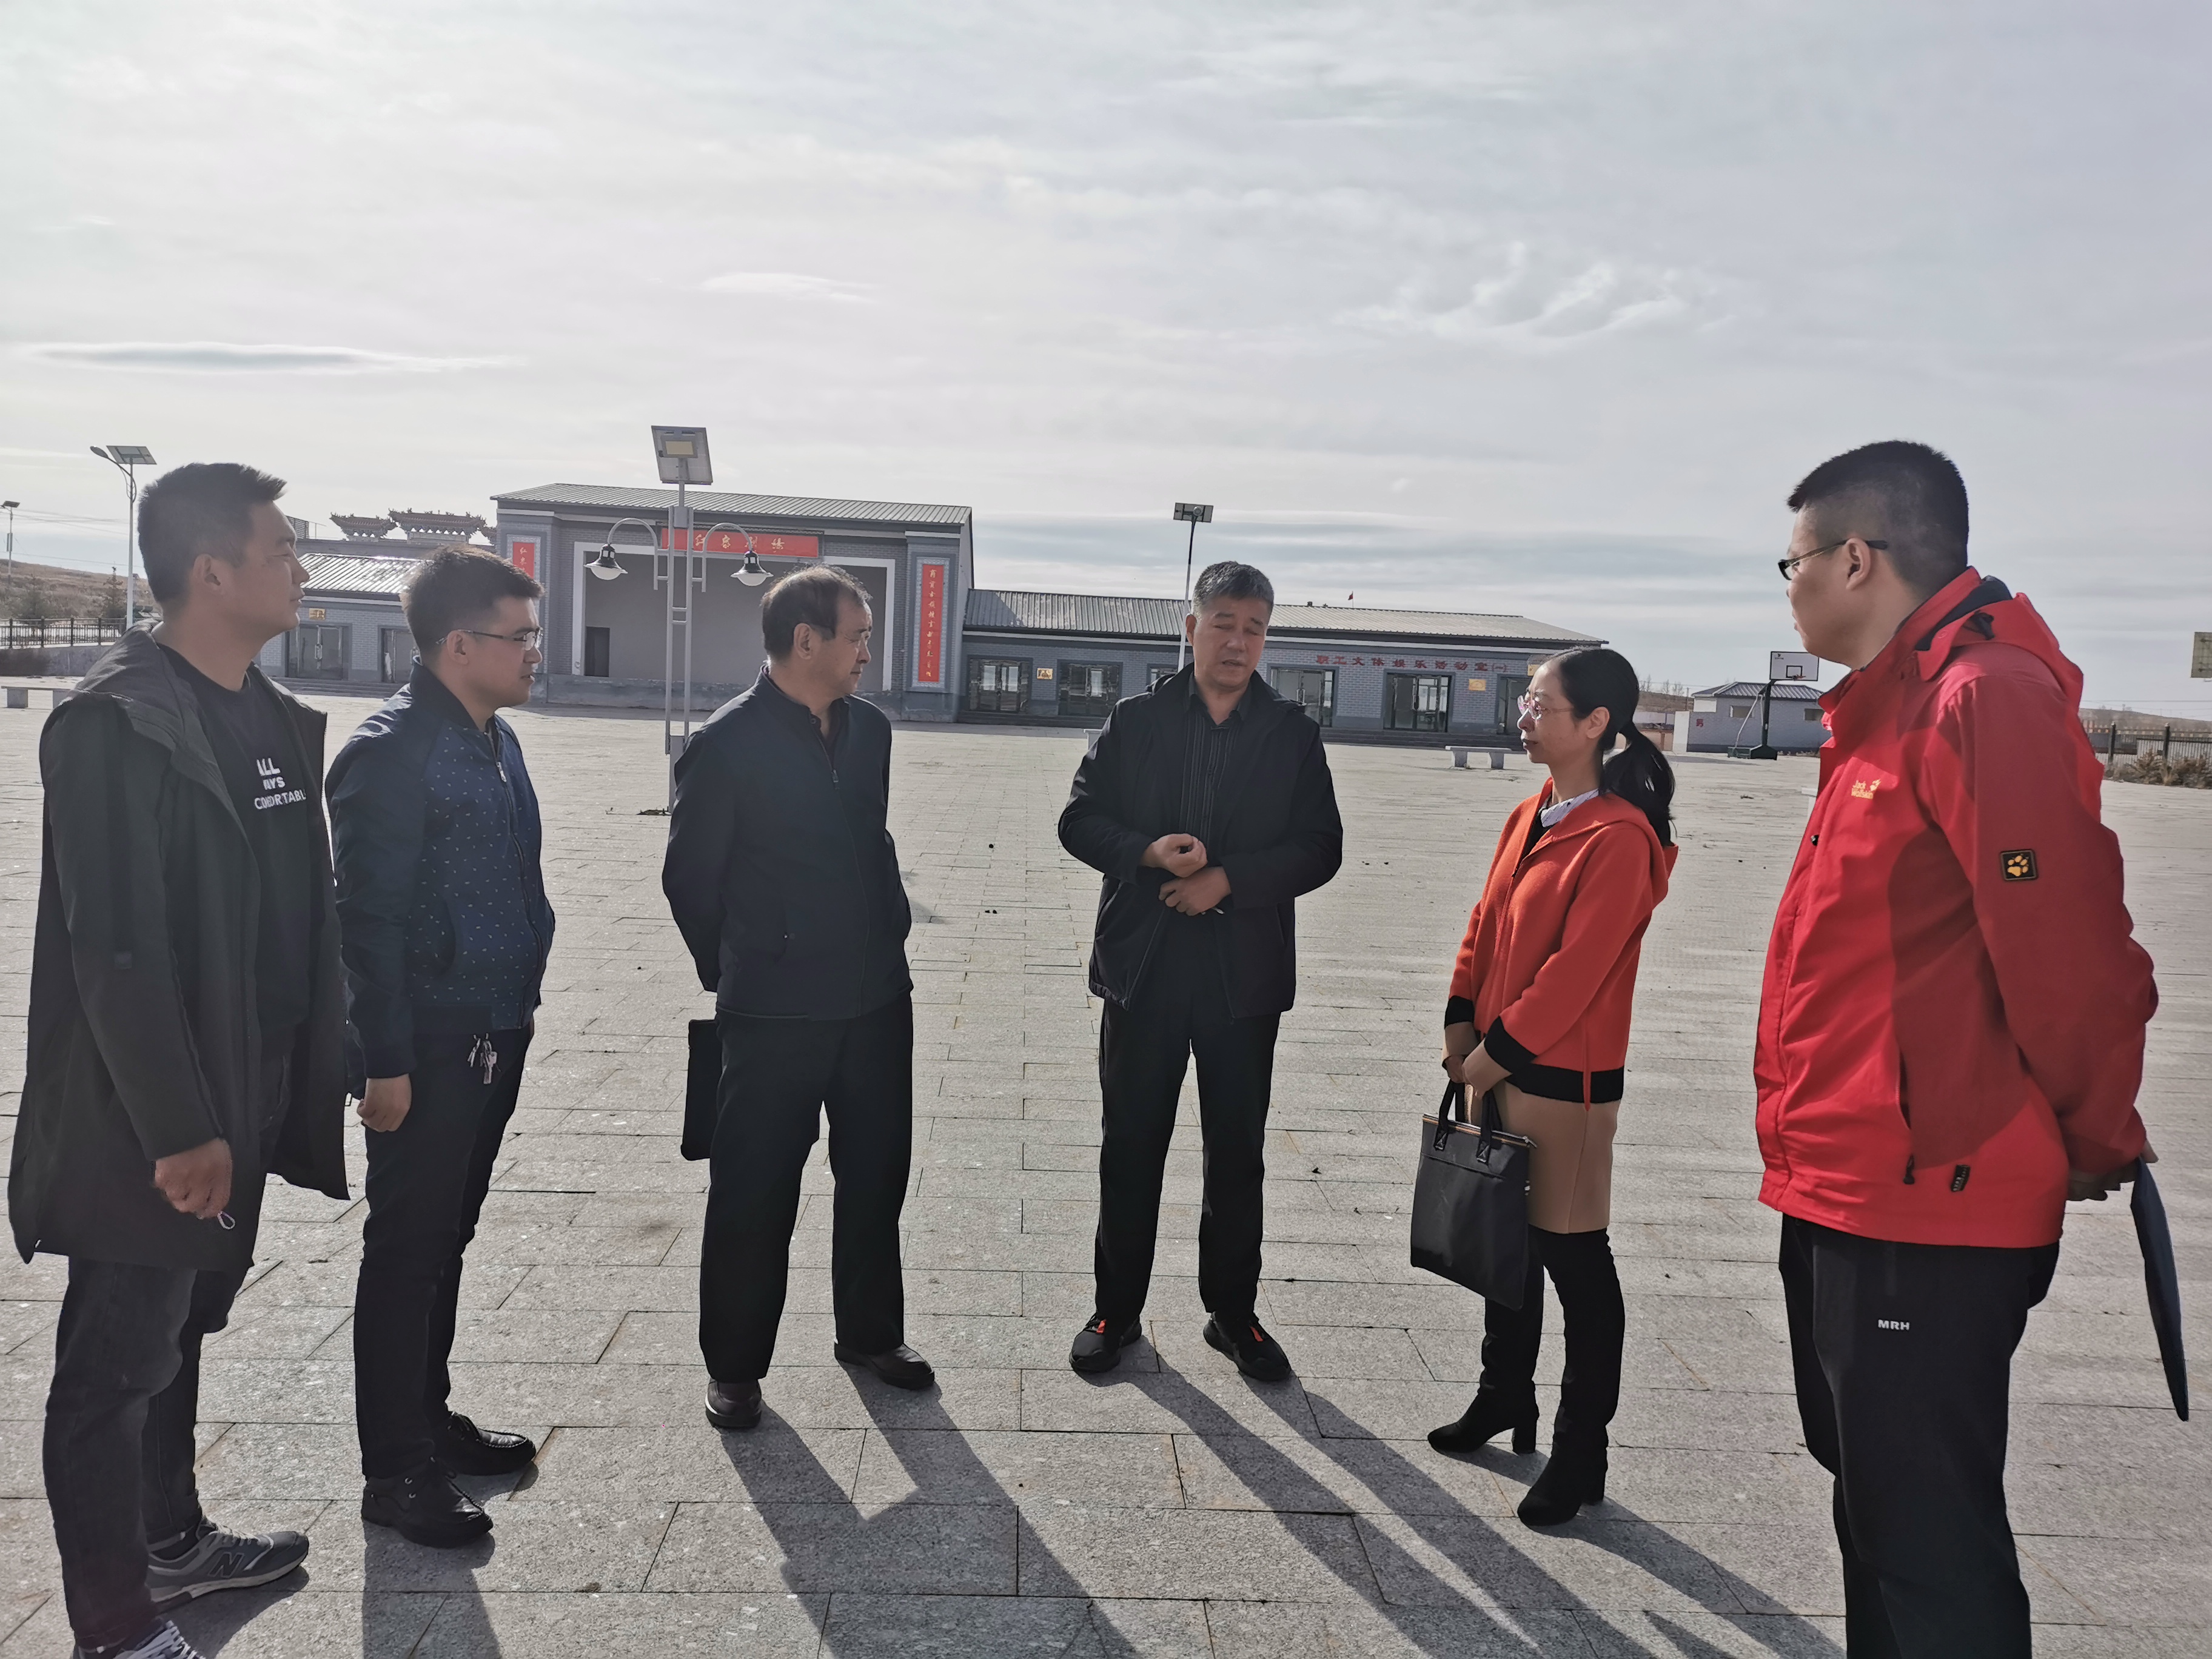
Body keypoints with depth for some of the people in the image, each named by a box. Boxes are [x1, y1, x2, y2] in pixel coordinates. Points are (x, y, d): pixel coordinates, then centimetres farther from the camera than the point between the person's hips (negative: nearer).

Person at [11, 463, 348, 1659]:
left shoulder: (270, 720, 6)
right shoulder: (115, 724, -19)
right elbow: (114, 949, -22)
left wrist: (305, 1084, 9)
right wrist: (179, 1129, -20)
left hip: (237, 1103, 8)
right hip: (145, 1126, -8)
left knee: (177, 1335, 23)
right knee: (116, 1366, 8)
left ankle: (172, 1543, 41)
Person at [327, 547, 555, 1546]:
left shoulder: (495, 740, 10)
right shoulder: (389, 753, -17)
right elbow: (369, 919, -18)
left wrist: (523, 1000, 15)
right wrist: (385, 1061, -17)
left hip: (494, 1034, 8)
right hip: (428, 1046, -8)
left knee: (447, 1238, 19)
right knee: (406, 1250, 4)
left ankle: (431, 1418, 34)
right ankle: (396, 1472, 17)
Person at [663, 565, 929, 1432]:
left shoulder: (870, 728, 5)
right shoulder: (727, 744, -12)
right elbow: (690, 878, -4)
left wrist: (889, 935, 12)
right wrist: (737, 973, 6)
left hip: (877, 997, 6)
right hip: (774, 1012, -6)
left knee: (877, 1173, 16)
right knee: (754, 1193, 6)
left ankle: (871, 1333, 34)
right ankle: (734, 1364, 24)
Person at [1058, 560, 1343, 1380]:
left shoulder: (1292, 733, 3)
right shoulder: (1135, 720, 3)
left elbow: (1320, 848, -2)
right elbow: (1080, 821, 1)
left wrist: (1227, 879, -15)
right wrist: (1148, 852, -17)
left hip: (1245, 972, 0)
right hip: (1143, 965, 0)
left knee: (1238, 1153, 11)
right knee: (1131, 1147, 10)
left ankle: (1234, 1312, 27)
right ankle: (1116, 1309, 25)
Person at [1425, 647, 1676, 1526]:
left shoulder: (1619, 838, -18)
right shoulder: (1529, 818, 9)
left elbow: (1577, 968, -21)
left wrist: (1498, 1050, -16)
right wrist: (1462, 1024, 4)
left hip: (1565, 1077, -8)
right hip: (1498, 1065, 8)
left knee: (1572, 1256, 3)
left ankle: (1581, 1452, 18)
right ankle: (1503, 1395, 39)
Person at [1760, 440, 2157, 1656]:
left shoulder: (1985, 700, -18)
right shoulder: (1888, 710, 14)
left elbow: (2068, 950, -21)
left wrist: (2097, 1140, -6)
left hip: (1927, 1209, -10)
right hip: (1844, 1196, 10)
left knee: (1927, 1536, 2)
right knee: (1874, 1501, 23)